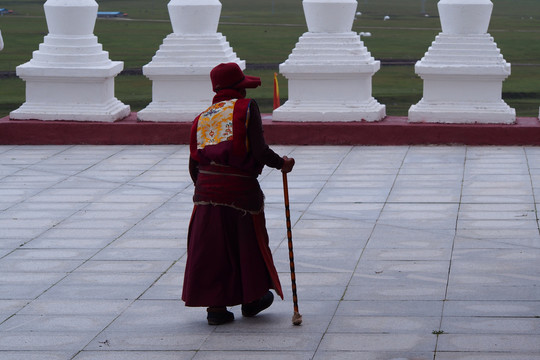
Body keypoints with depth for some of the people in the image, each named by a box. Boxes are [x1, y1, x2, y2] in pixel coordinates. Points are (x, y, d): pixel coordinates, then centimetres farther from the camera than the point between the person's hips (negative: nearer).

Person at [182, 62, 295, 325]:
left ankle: (215, 306, 9)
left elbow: (194, 165, 11)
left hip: (206, 188, 4)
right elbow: (259, 151, -12)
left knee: (211, 247, 8)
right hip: (241, 188, -4)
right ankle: (251, 300, 29)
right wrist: (282, 163, 5)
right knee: (249, 242, 14)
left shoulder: (202, 118, 13)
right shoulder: (246, 108, -1)